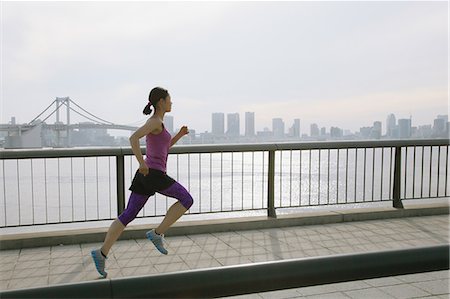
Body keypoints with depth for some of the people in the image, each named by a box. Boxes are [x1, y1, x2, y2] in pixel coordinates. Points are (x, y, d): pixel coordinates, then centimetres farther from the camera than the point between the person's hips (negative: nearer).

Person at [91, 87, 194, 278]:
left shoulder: (155, 122, 19)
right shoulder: (155, 121, -10)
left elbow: (163, 148, 28)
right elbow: (133, 138, -24)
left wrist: (180, 134, 15)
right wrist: (142, 163, -21)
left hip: (145, 175, 9)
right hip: (154, 174, -9)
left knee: (128, 215, 6)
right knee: (187, 200, 3)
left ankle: (102, 253, 1)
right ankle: (157, 233, 0)